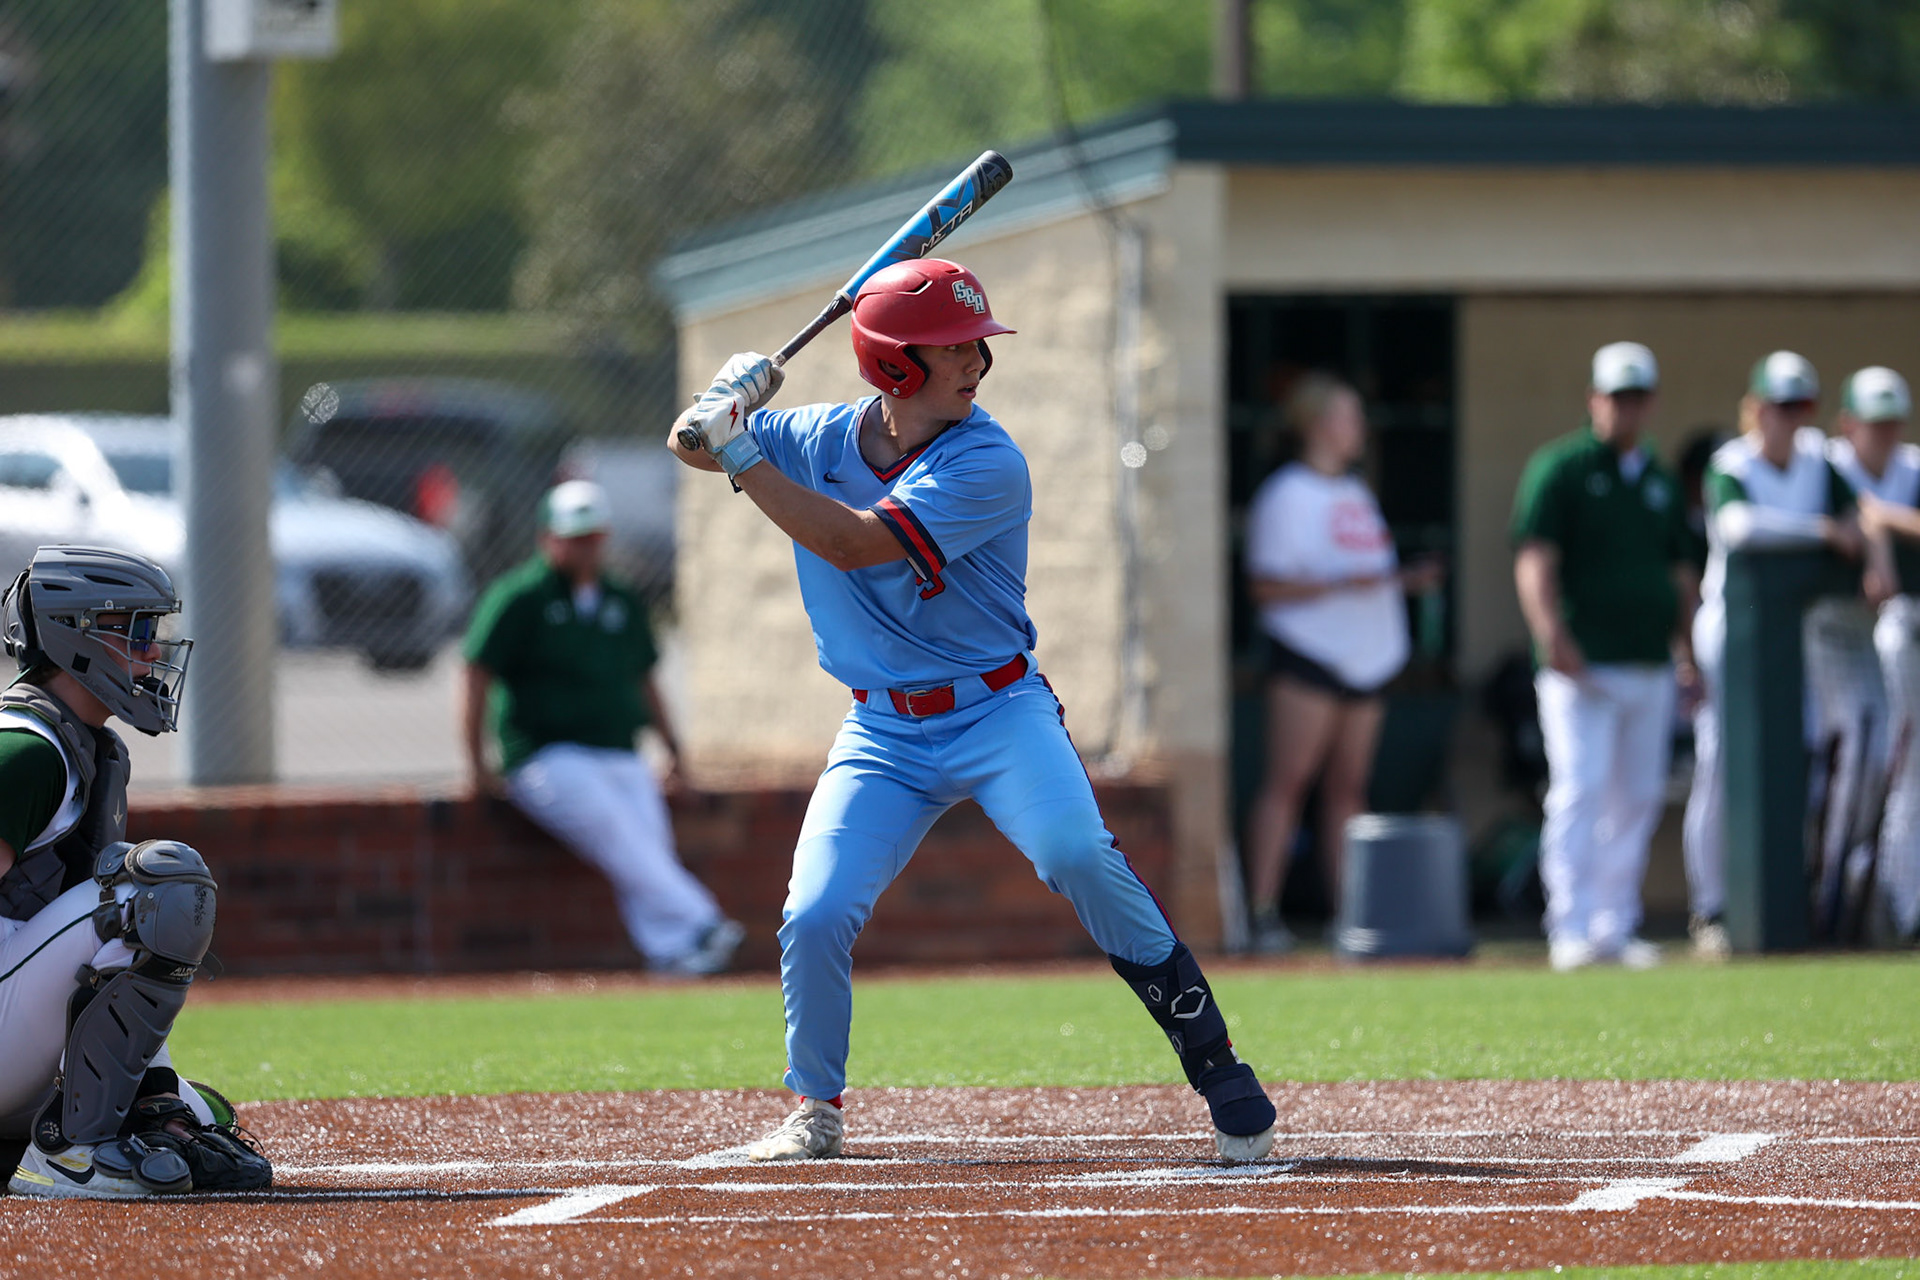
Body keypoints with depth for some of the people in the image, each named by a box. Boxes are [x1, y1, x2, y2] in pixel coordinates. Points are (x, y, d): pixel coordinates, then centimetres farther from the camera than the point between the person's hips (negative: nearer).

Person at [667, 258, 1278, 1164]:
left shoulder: (987, 465, -17)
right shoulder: (820, 437, 0)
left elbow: (856, 544, -25)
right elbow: (691, 444, 10)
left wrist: (743, 457, -22)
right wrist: (724, 411, -14)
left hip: (999, 714, -4)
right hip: (883, 732, 4)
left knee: (1078, 855, -28)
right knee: (814, 918, -12)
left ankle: (1216, 1065, -18)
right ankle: (815, 1112, 12)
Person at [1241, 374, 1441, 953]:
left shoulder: (1357, 493, 21)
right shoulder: (1286, 494, -5)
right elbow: (1265, 584, -11)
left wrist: (1407, 579, 10)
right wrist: (1339, 586, -20)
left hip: (1364, 662, 8)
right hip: (1307, 657, -8)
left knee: (1348, 786, 7)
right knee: (1288, 781, -11)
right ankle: (1263, 913, -13)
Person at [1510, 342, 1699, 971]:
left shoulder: (1660, 480, 19)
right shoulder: (1560, 468, -1)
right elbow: (1535, 559, -10)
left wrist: (1686, 650, 15)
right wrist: (1552, 633, -22)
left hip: (1650, 666, 6)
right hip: (1583, 665, -6)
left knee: (1637, 799, 7)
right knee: (1580, 790, -12)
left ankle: (1617, 928, 13)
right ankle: (1571, 931, -15)